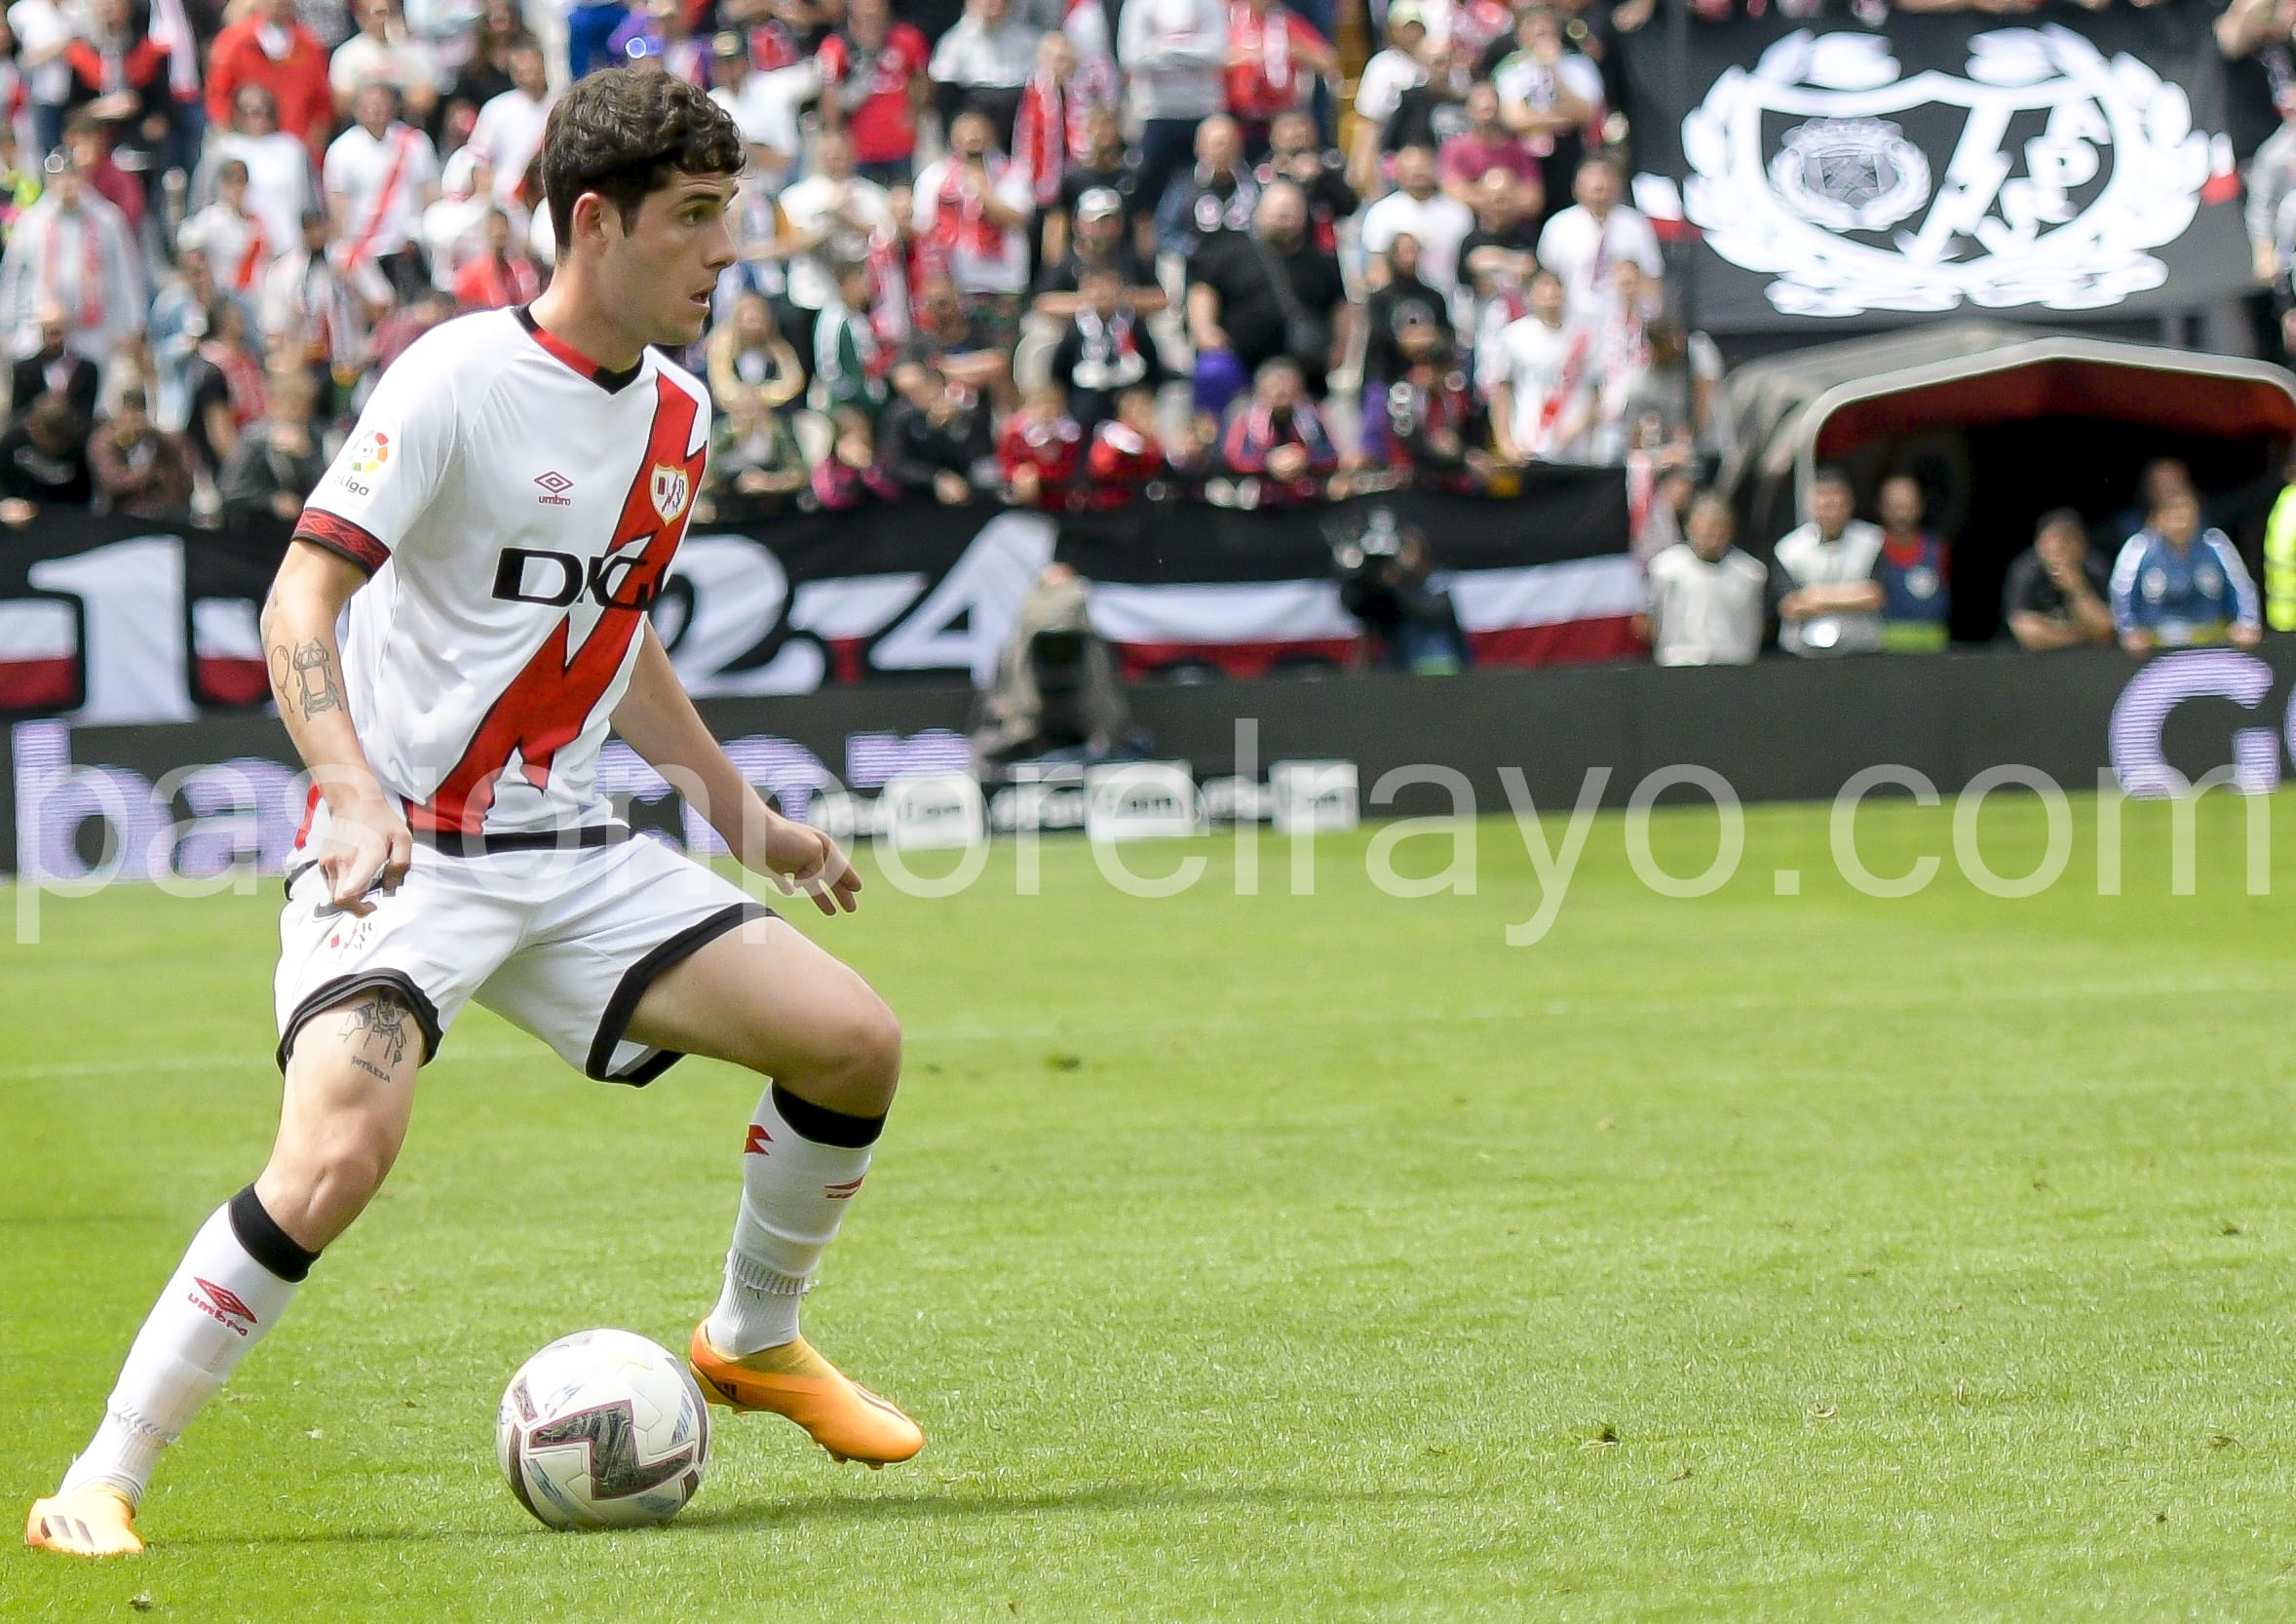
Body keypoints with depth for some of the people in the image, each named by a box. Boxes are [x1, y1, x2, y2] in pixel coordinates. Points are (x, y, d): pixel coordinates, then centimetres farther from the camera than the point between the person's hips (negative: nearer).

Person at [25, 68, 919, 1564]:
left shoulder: (678, 414, 9)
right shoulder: (460, 381, -14)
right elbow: (299, 604, -19)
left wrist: (744, 812, 25)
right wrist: (356, 794, -34)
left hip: (572, 862, 7)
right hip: (399, 855, -7)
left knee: (855, 1042, -2)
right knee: (343, 1154, -29)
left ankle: (753, 1340, 24)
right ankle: (98, 1486, -16)